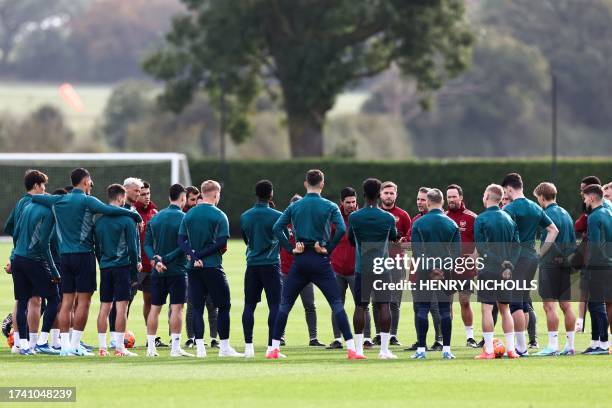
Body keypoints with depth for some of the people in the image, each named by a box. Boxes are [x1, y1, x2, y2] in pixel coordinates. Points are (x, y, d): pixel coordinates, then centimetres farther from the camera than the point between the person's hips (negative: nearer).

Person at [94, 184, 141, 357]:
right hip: (122, 267, -5)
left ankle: (102, 346, 6)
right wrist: (135, 274, 1)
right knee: (121, 306, -4)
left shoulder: (99, 221, 9)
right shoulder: (127, 220, -6)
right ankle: (119, 347, -7)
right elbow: (133, 248, -5)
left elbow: (97, 248, 13)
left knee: (104, 307, 8)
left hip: (105, 268, 5)